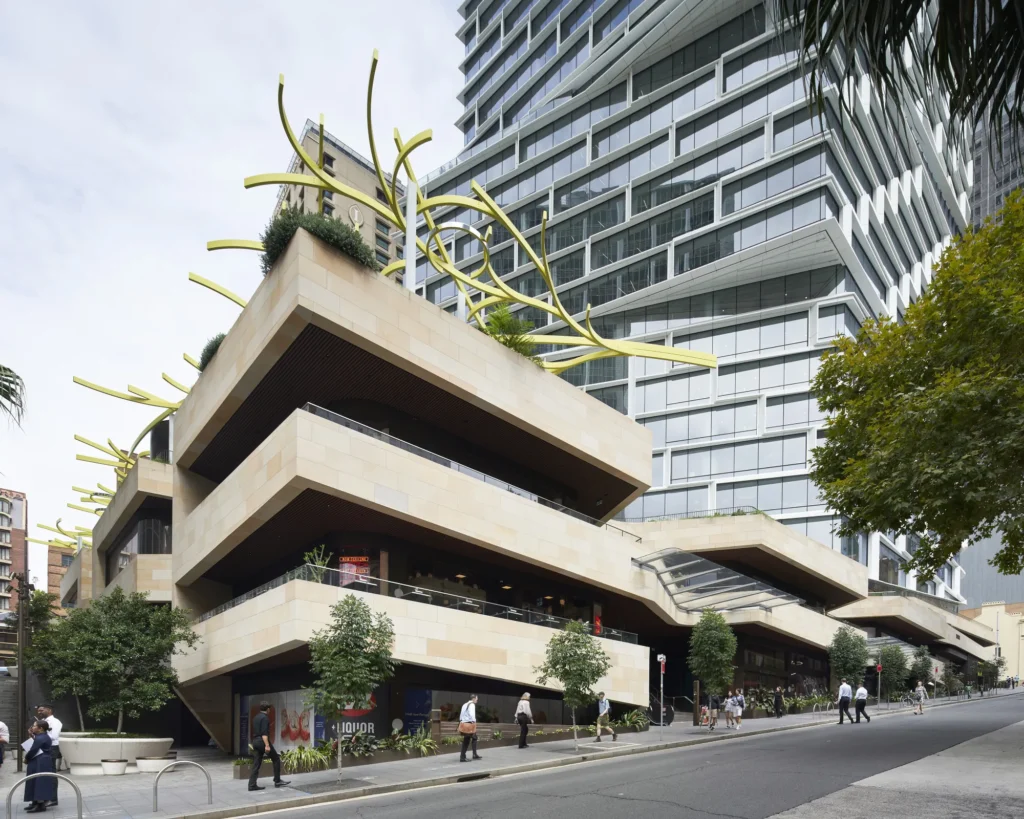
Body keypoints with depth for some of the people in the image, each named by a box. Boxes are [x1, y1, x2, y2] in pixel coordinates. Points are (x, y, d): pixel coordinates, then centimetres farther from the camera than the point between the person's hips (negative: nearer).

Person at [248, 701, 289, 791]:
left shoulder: (256, 717, 15)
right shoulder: (265, 718, -12)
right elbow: (264, 733, -21)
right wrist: (267, 745, -24)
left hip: (255, 741, 9)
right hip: (262, 741, -9)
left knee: (256, 764, 7)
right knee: (276, 759, 5)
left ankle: (252, 785, 1)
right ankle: (277, 781, 8)